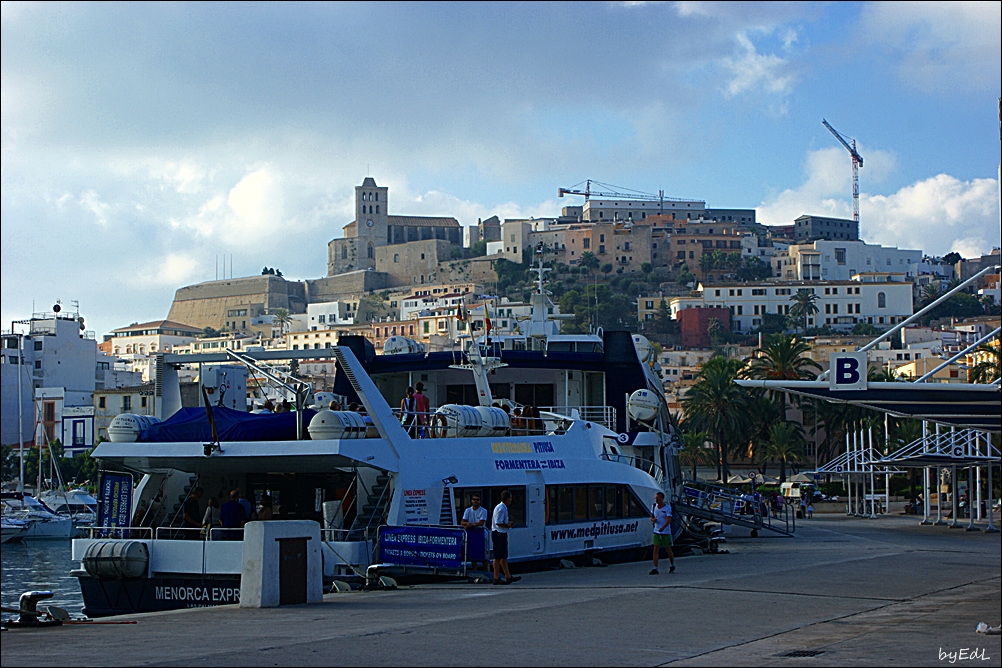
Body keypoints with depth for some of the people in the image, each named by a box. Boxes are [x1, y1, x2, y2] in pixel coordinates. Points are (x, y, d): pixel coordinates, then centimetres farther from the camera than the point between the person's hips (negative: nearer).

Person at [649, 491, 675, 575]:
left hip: (666, 532, -4)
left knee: (668, 549, 6)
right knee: (656, 549, -6)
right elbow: (651, 517, 16)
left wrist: (663, 527, -36)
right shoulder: (654, 506, 6)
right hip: (656, 531, 4)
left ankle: (672, 566, 28)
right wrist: (653, 519, -9)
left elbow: (669, 520, -21)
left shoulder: (667, 508, -12)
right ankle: (655, 568, -10)